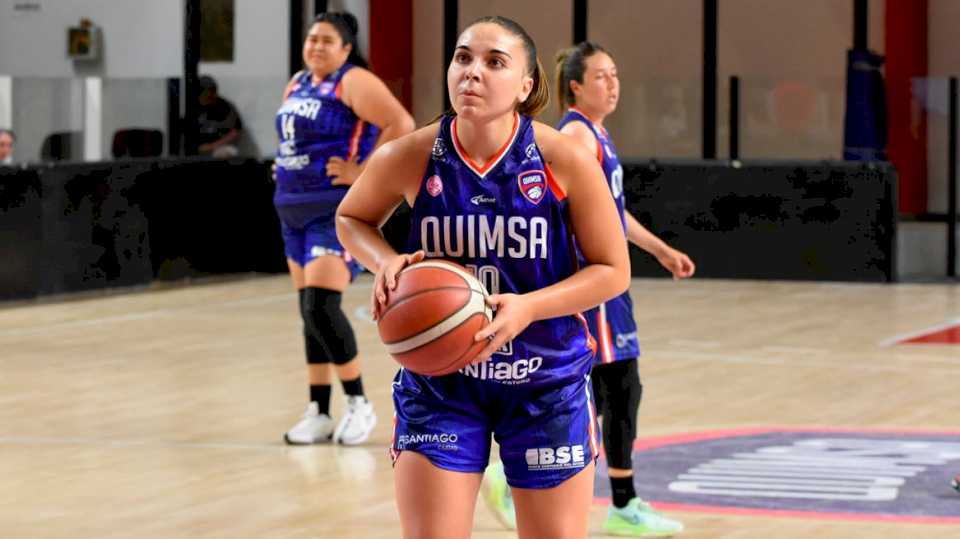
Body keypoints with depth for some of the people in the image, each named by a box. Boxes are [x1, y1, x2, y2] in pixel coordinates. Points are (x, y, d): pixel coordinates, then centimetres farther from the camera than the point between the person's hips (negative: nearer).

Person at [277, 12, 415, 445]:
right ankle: (318, 413, 13)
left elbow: (401, 125, -21)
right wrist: (287, 169, 16)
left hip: (336, 212, -8)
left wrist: (363, 173, -19)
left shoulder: (354, 83, -10)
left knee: (321, 307, -16)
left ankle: (359, 405, -3)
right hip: (294, 210, 8)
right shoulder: (297, 84, 15)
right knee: (309, 312, 9)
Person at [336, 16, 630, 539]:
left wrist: (529, 307, -23)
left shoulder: (565, 160, -15)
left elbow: (613, 271, -7)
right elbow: (350, 218, 10)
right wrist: (386, 262, -12)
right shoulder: (408, 158, -12)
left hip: (546, 383, 0)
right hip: (438, 382, 0)